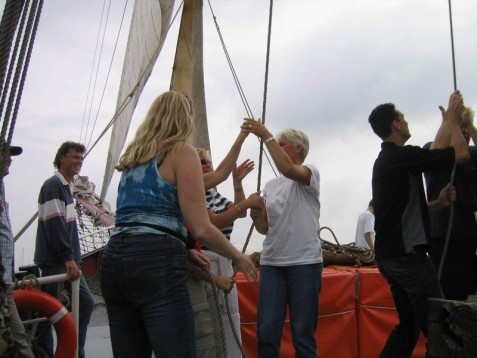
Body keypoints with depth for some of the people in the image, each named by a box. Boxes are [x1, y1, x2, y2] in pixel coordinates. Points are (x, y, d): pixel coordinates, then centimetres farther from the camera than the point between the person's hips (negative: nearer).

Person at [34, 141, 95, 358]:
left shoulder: (67, 187, 17)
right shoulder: (53, 185, -11)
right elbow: (54, 224, -21)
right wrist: (68, 257, -25)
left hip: (67, 261, 10)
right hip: (55, 261, -10)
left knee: (86, 302, 11)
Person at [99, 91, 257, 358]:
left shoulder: (133, 156, 23)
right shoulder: (182, 151, 1)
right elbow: (200, 228, -6)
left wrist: (183, 250, 33)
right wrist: (238, 257, 10)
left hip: (113, 258, 8)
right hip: (156, 263, -8)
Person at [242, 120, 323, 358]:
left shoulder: (310, 173, 1)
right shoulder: (270, 185, 17)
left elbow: (288, 170, -24)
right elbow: (265, 228, 16)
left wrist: (265, 135, -20)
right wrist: (256, 216, -5)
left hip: (304, 262, -5)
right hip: (271, 263, 5)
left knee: (303, 333, 1)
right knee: (266, 332, 1)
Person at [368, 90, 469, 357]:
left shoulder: (385, 160, 17)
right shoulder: (403, 155, -13)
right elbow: (462, 154, -13)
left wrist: (438, 203, 11)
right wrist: (452, 118, 1)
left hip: (389, 255, 10)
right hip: (408, 253, -10)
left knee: (409, 325, 15)